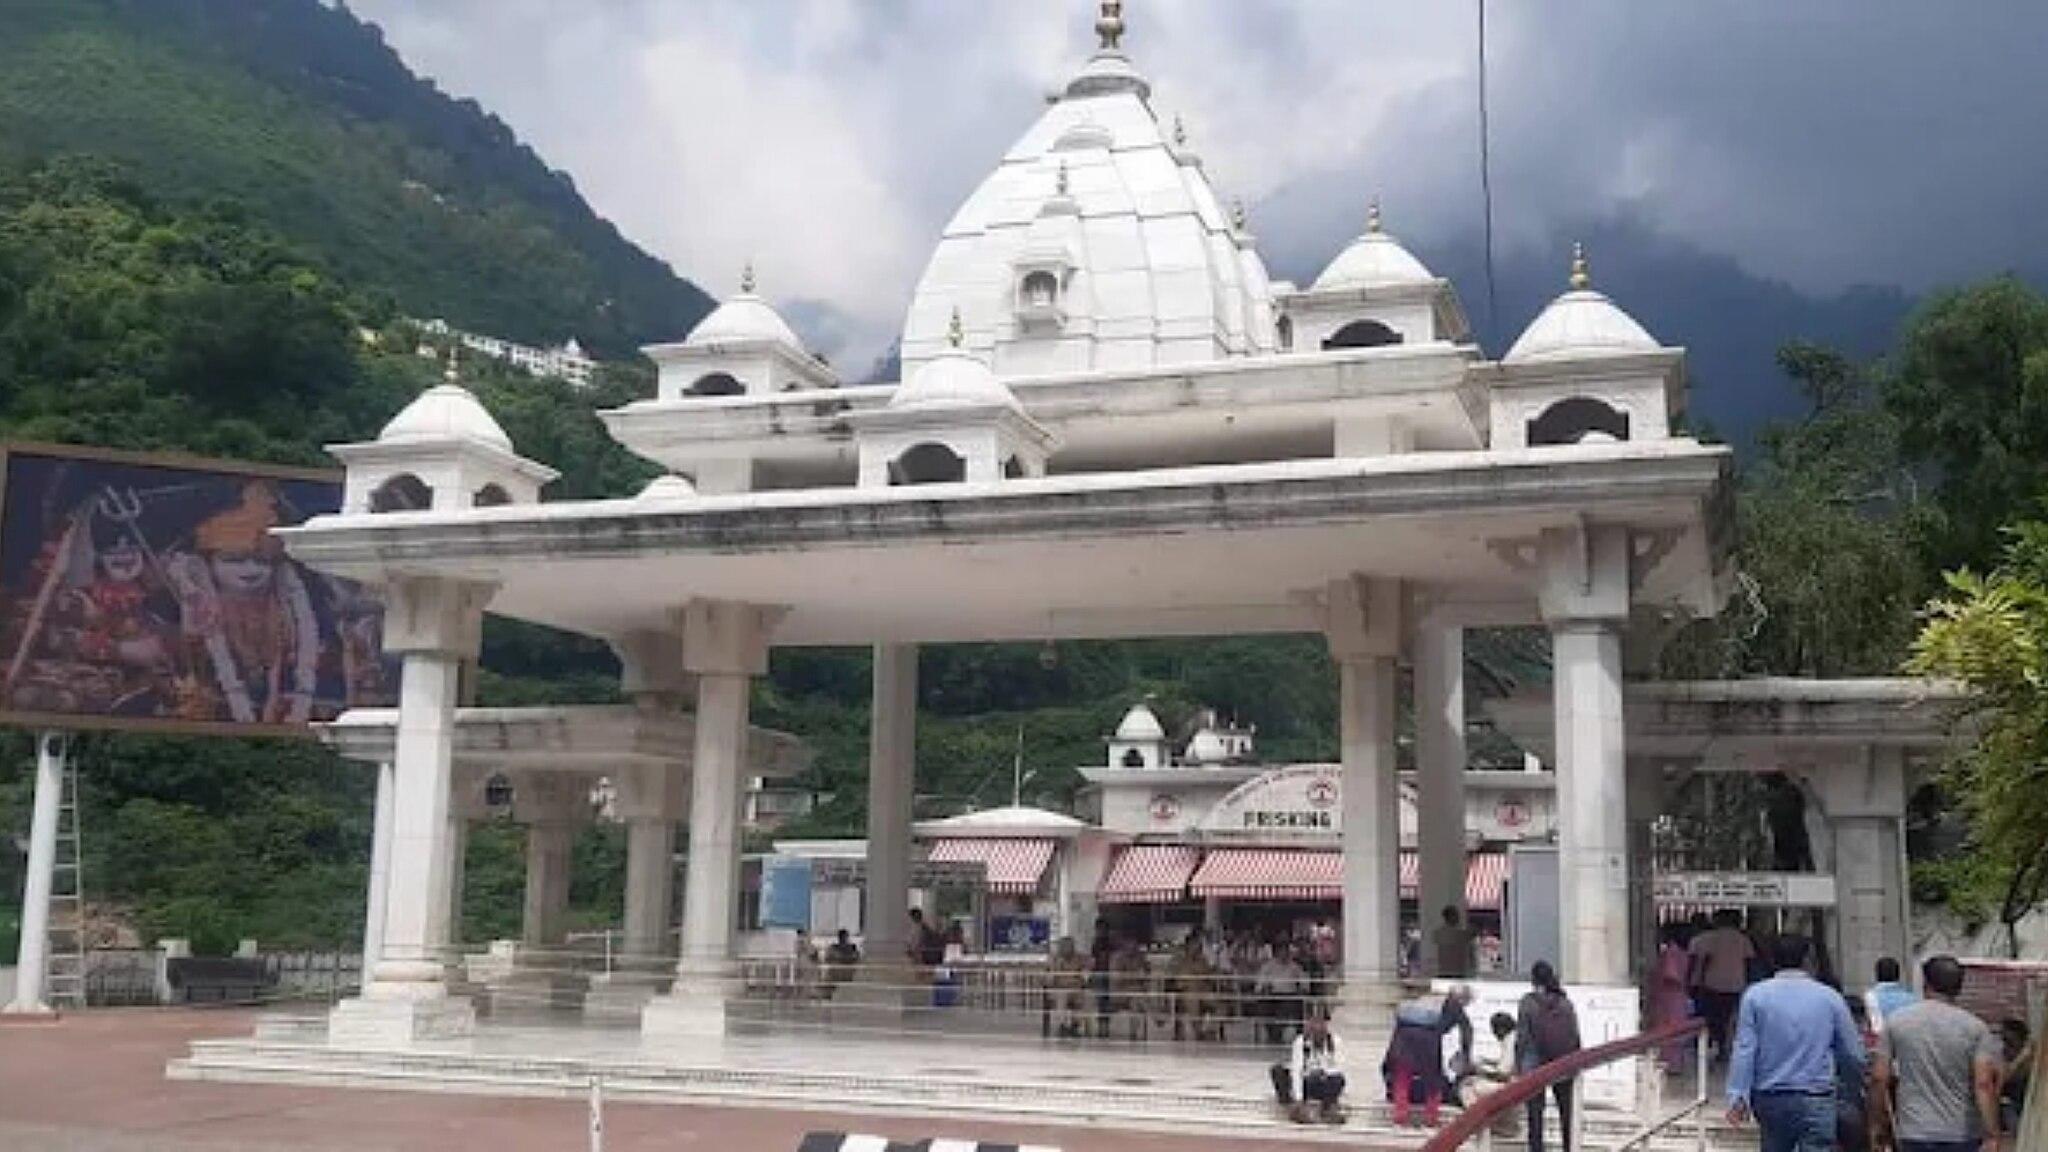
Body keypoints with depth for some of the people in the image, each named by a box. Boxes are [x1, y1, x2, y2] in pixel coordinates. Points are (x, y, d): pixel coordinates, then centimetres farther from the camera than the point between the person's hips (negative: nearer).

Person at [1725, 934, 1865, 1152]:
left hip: (1769, 1099, 2)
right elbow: (1851, 1052, 5)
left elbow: (1744, 1049, -6)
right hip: (1815, 1099, -2)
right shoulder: (1829, 997, -1)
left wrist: (1738, 1096, -6)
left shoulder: (1755, 995, -1)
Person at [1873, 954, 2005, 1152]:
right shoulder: (1975, 1027, -3)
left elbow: (1881, 1078, 0)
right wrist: (1991, 1135, -12)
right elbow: (1983, 1084, -12)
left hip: (1914, 1132, 0)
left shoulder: (1896, 1021, 1)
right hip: (1963, 1133, 0)